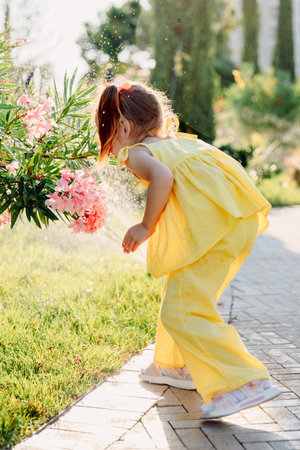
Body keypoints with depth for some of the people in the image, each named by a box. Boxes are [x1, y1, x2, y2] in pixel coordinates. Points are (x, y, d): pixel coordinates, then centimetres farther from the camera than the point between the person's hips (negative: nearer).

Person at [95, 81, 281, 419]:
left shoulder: (135, 152, 5)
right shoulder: (182, 140, 29)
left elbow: (161, 176, -16)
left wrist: (146, 227, -5)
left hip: (213, 219, -9)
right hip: (243, 212, 9)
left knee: (180, 312, -8)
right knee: (182, 290, 25)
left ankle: (248, 381, -13)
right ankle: (179, 366, 38)